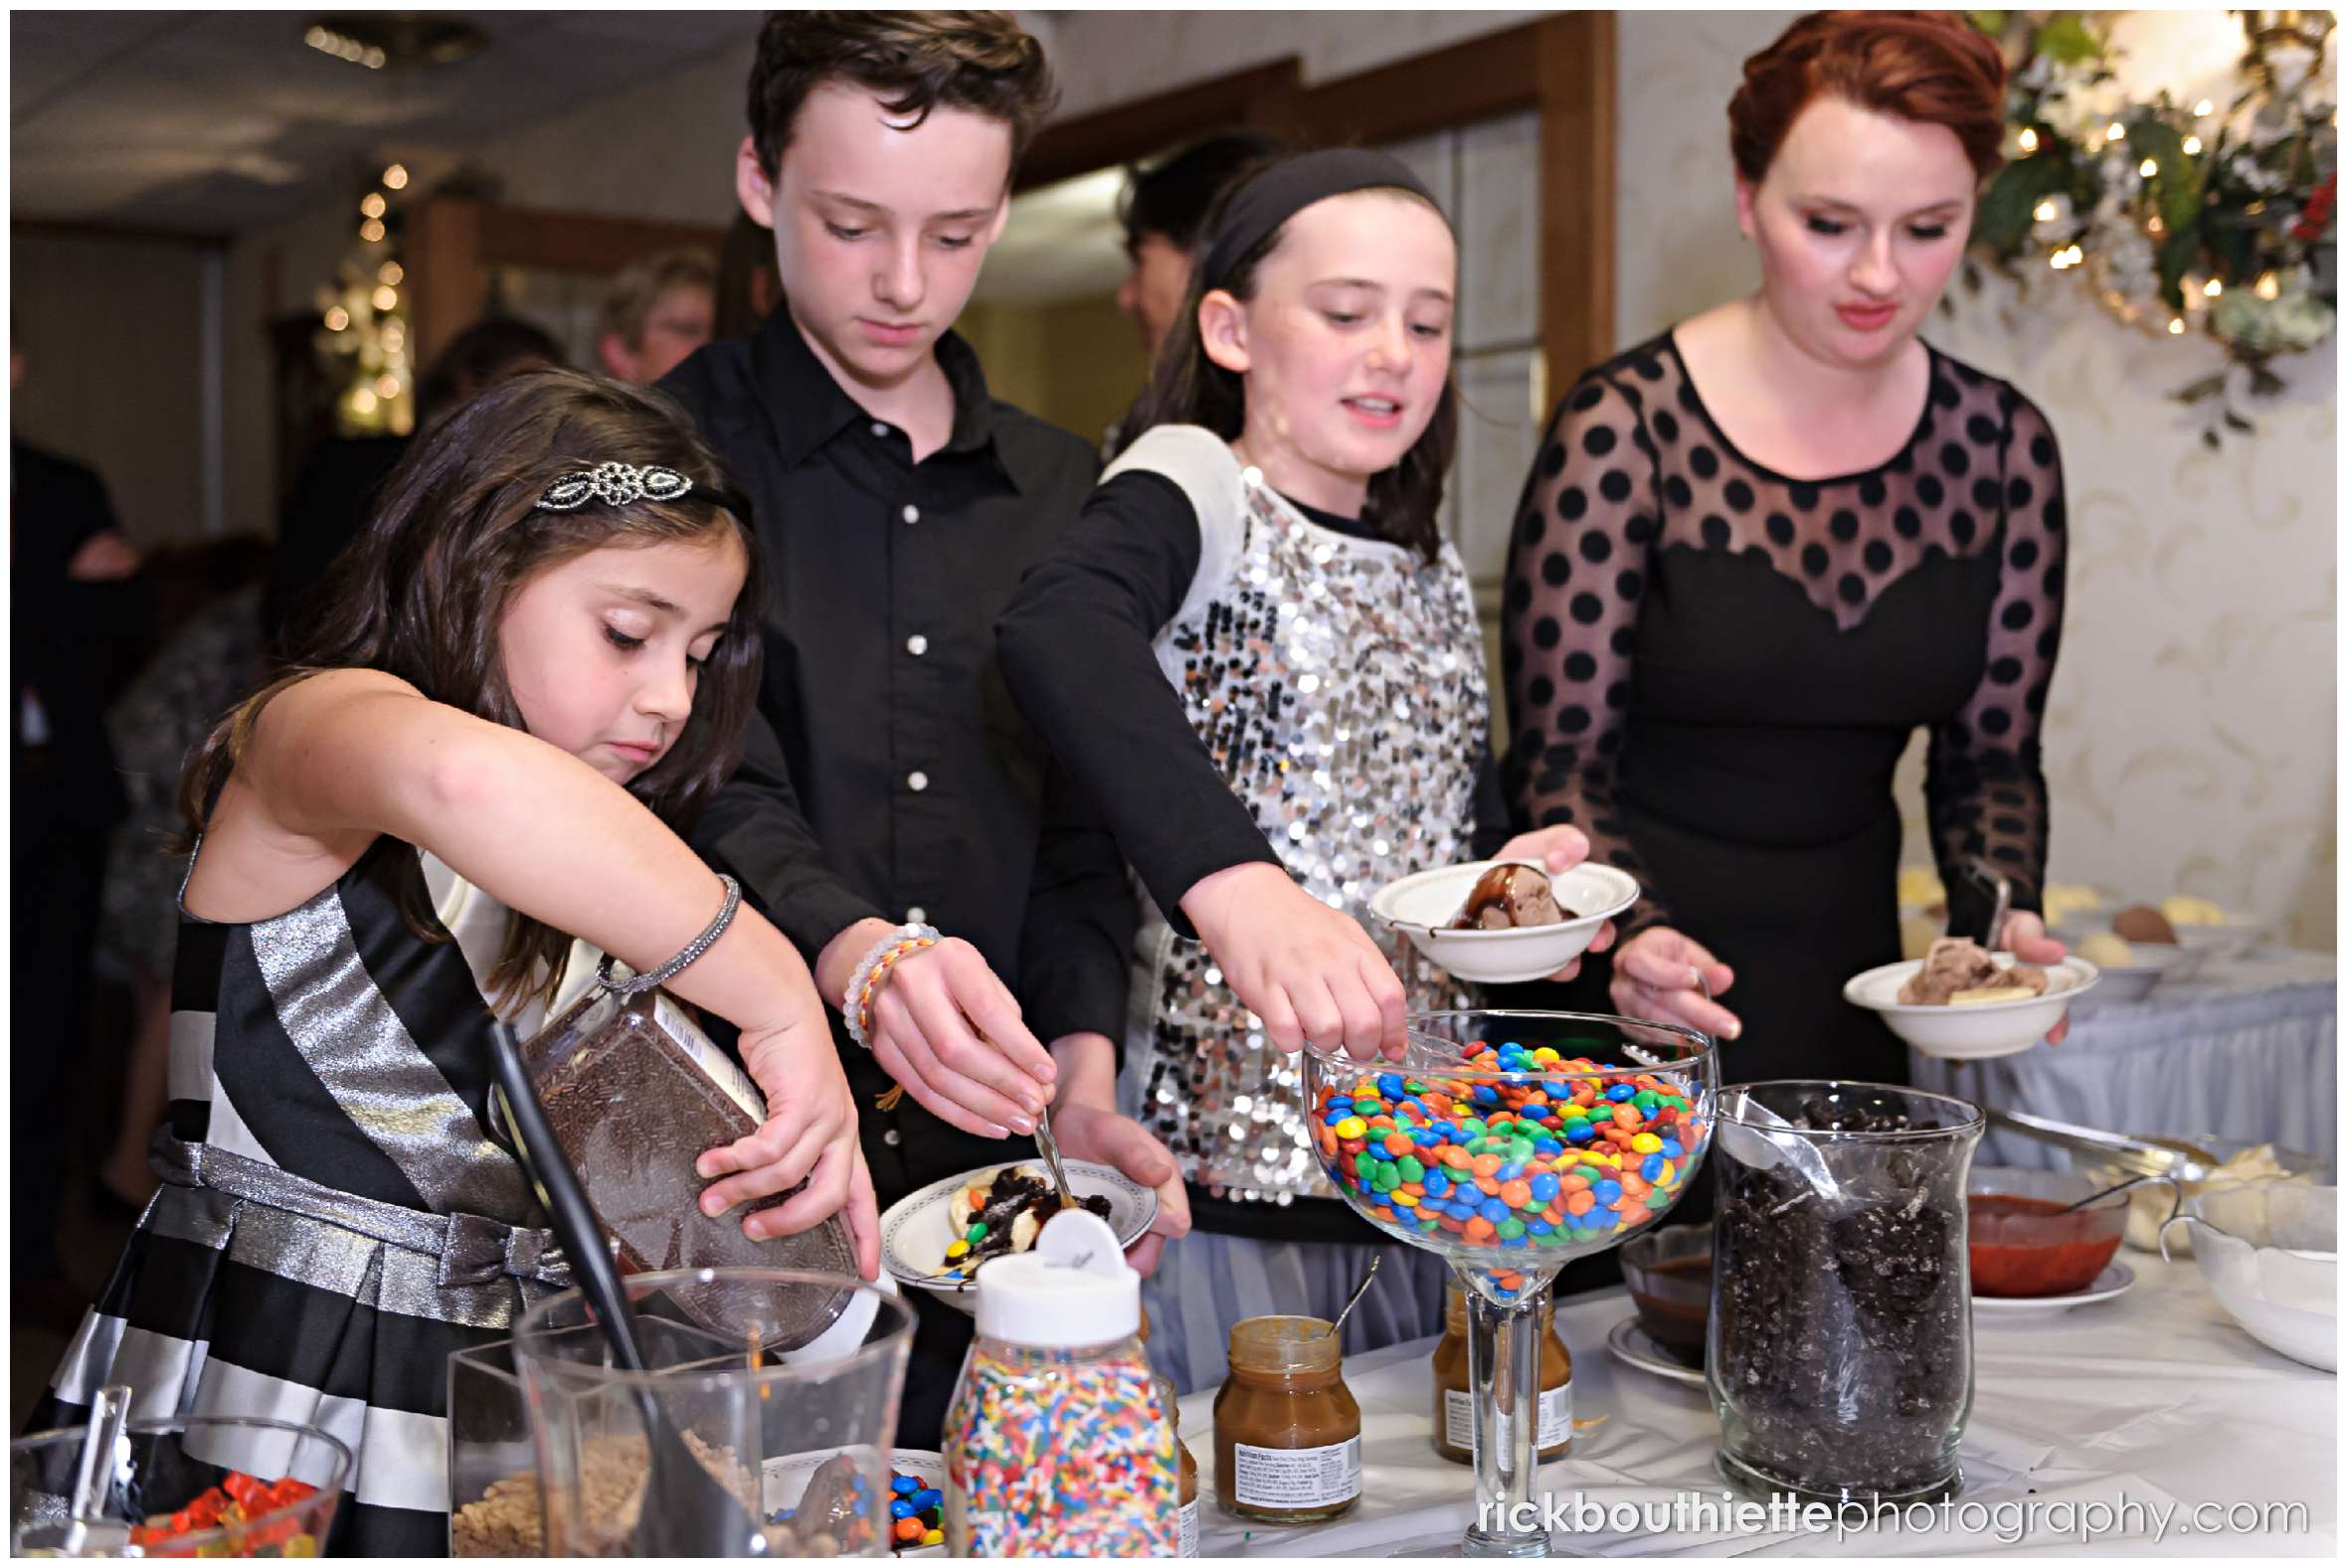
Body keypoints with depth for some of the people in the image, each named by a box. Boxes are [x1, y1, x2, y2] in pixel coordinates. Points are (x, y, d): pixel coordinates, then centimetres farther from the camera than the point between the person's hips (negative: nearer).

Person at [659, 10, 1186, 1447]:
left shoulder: (1062, 493, 10)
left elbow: (1078, 834, 7)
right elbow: (710, 790, -15)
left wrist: (1083, 1078, -10)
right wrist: (856, 953, -35)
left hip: (981, 1177, 4)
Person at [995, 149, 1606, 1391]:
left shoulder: (1435, 574, 14)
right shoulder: (1194, 486, -8)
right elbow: (1054, 633, -31)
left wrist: (1514, 871, 0)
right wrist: (1238, 888, -46)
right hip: (1216, 1156, -7)